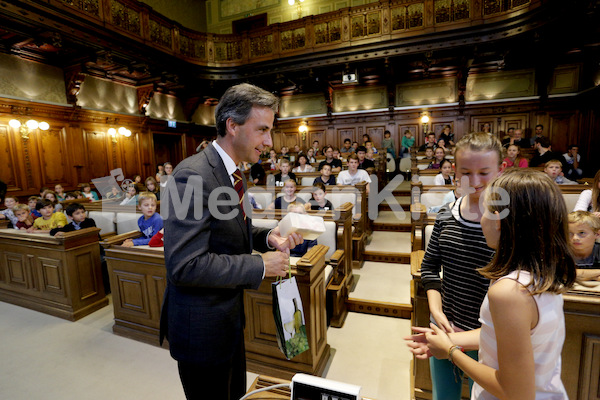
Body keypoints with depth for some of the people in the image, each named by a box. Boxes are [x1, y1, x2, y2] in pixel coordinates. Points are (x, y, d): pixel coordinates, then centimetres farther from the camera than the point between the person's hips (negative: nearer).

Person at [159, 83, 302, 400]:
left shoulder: (232, 173, 3)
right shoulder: (193, 175, -26)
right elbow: (184, 266, -30)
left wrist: (267, 237, -7)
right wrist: (259, 266, -24)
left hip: (228, 314, 8)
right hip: (201, 327, -8)